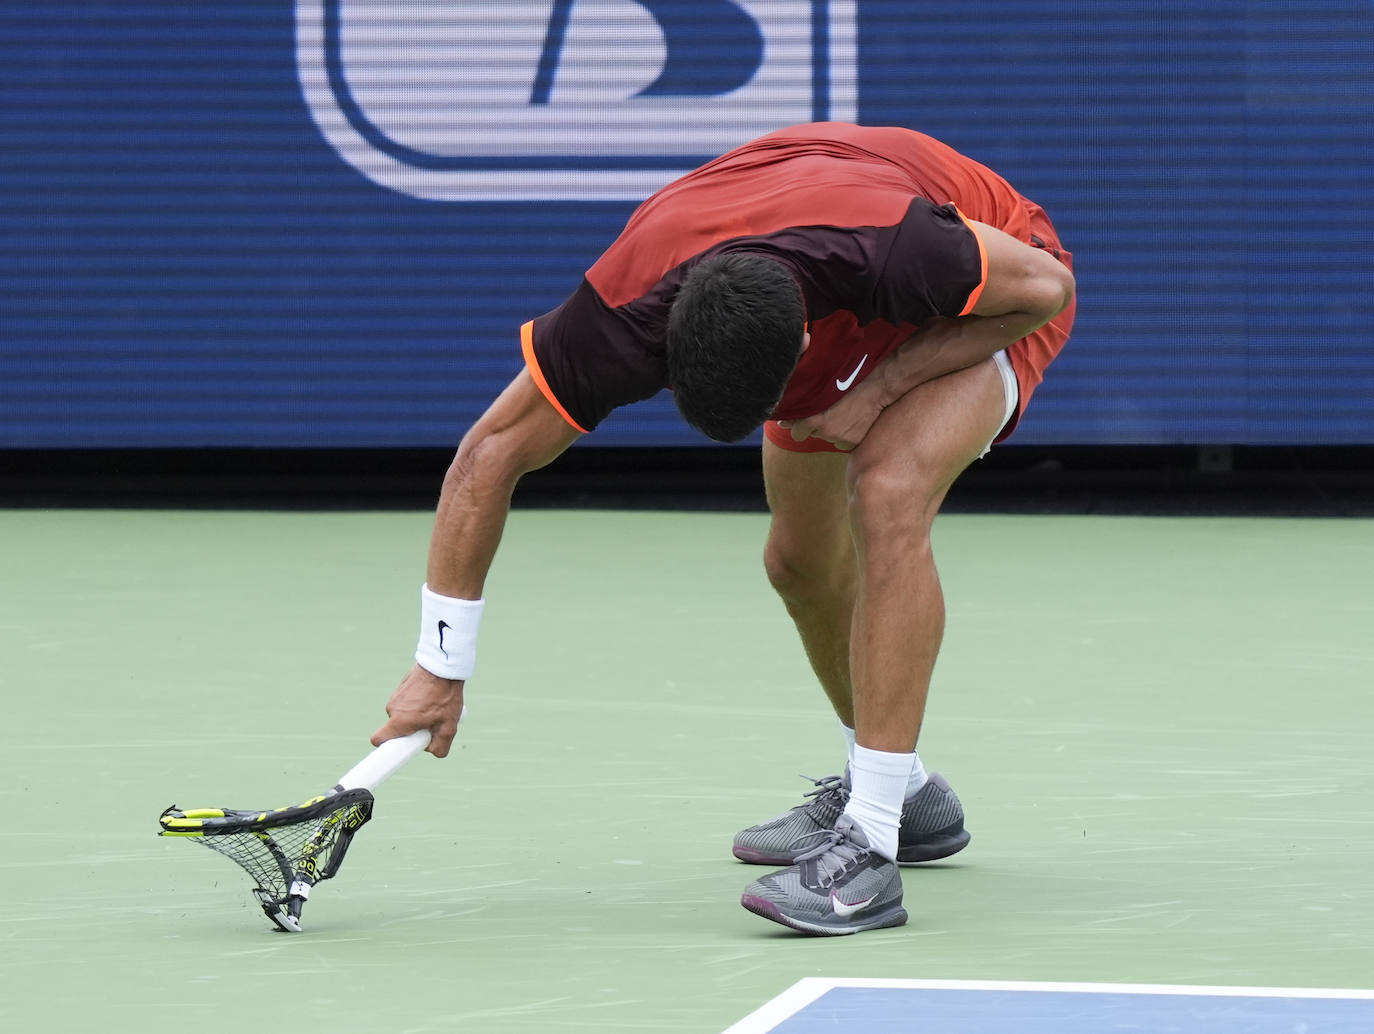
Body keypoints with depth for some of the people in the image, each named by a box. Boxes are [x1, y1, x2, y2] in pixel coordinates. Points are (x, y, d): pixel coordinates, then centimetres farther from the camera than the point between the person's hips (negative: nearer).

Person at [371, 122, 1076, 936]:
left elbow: (1048, 285, -26)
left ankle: (870, 844, -28)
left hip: (990, 305, -5)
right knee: (800, 561, 12)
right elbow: (492, 451, -23)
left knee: (887, 495, -29)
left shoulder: (895, 248, -45)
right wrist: (442, 666, -20)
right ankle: (901, 790, 39)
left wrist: (881, 386, -31)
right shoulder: (634, 307, -34)